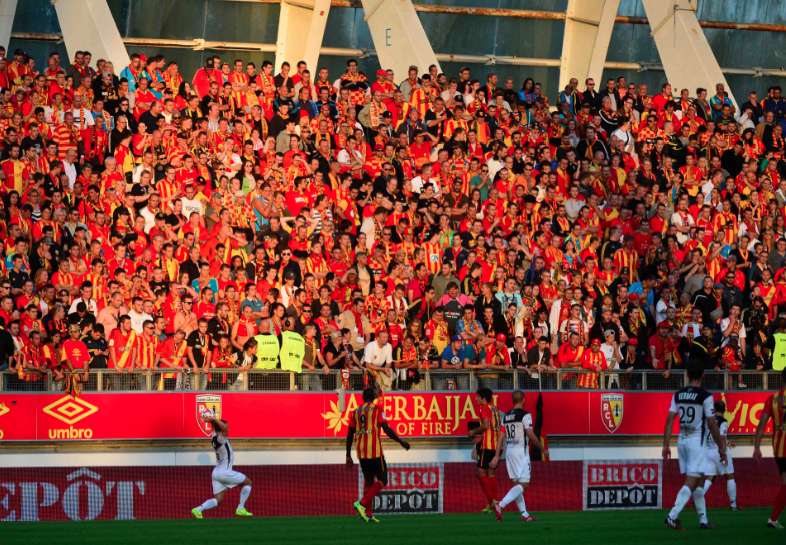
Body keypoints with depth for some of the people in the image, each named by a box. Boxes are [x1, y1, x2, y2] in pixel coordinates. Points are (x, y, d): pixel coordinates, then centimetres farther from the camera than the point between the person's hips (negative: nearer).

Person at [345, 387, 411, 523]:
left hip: (361, 453, 6)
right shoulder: (377, 409, -3)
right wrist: (401, 442, 1)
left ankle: (368, 514, 10)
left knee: (368, 481, 15)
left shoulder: (356, 412, 13)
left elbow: (350, 434, 12)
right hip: (375, 451, -6)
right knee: (382, 481, 2)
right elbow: (386, 429, -9)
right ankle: (362, 503, -16)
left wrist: (348, 455, 16)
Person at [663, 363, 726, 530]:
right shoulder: (705, 396, -10)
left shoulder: (678, 395, 5)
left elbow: (669, 420, 1)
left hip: (682, 441, 6)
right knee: (691, 482, -6)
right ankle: (672, 516, -20)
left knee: (698, 482, 16)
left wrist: (666, 445, 4)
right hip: (697, 441, -6)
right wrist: (721, 447, -1)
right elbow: (712, 424, -9)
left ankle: (703, 519, 21)